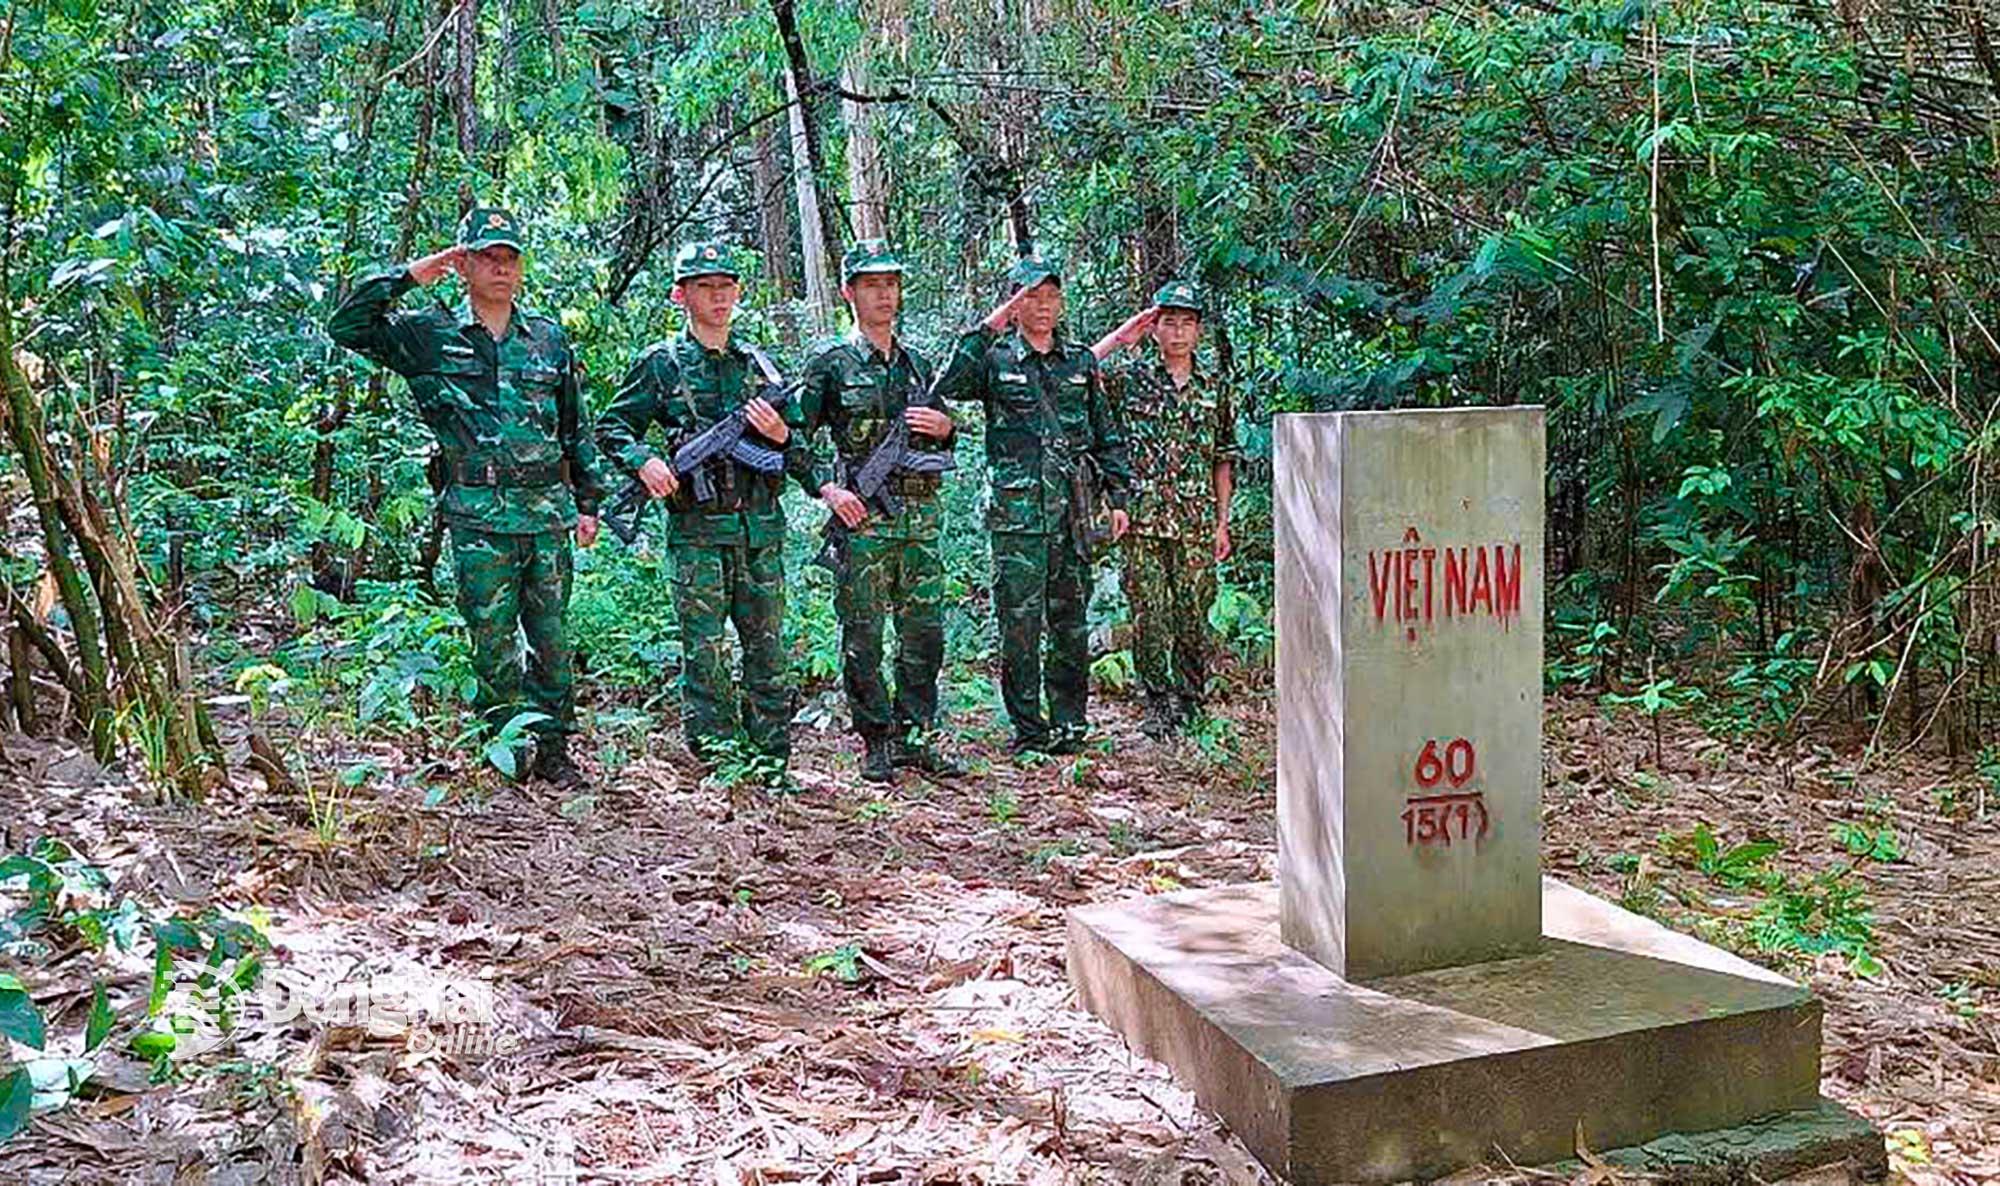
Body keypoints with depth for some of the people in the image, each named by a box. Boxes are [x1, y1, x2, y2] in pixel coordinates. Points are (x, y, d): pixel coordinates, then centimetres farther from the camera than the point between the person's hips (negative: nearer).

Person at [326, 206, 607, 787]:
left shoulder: (549, 337, 13)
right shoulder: (429, 334, 4)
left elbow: (576, 429, 18)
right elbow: (346, 327, -4)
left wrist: (589, 501, 16)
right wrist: (406, 276, -5)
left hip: (549, 512, 3)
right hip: (479, 519, -3)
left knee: (553, 640, 7)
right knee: (494, 646, 2)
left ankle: (553, 748, 18)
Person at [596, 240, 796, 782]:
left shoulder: (759, 363, 14)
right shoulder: (661, 363, 3)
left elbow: (795, 447, 19)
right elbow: (611, 428, 6)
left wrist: (780, 433, -4)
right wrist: (643, 461, -12)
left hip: (761, 528, 4)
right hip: (697, 528, -3)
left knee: (768, 649, 6)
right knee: (704, 652, -3)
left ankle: (774, 762, 14)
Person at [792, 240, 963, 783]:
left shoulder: (918, 362, 16)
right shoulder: (832, 363, 0)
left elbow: (942, 441, 24)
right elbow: (793, 436, -3)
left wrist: (944, 426, 2)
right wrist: (825, 488, -13)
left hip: (921, 514, 5)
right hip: (863, 517, -5)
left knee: (925, 632, 6)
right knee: (863, 636, 0)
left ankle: (917, 737, 16)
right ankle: (876, 743, 10)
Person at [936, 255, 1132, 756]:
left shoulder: (1081, 362, 15)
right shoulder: (996, 358, 3)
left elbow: (1107, 434, 18)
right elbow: (948, 386, -17)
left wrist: (1118, 498, 12)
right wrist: (986, 330, -18)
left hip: (1074, 510, 4)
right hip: (1017, 511, -3)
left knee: (1071, 620, 9)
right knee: (1020, 621, -2)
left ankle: (1070, 721, 19)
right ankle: (1028, 726, 7)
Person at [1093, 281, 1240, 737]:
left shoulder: (1215, 390, 12)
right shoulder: (1131, 382, 5)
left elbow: (1223, 461, 14)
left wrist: (1223, 523, 10)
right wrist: (1117, 338, -5)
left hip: (1197, 526, 2)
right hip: (1143, 521, -1)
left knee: (1192, 618, 4)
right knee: (1150, 618, 1)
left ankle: (1190, 701, 18)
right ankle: (1157, 705, 11)